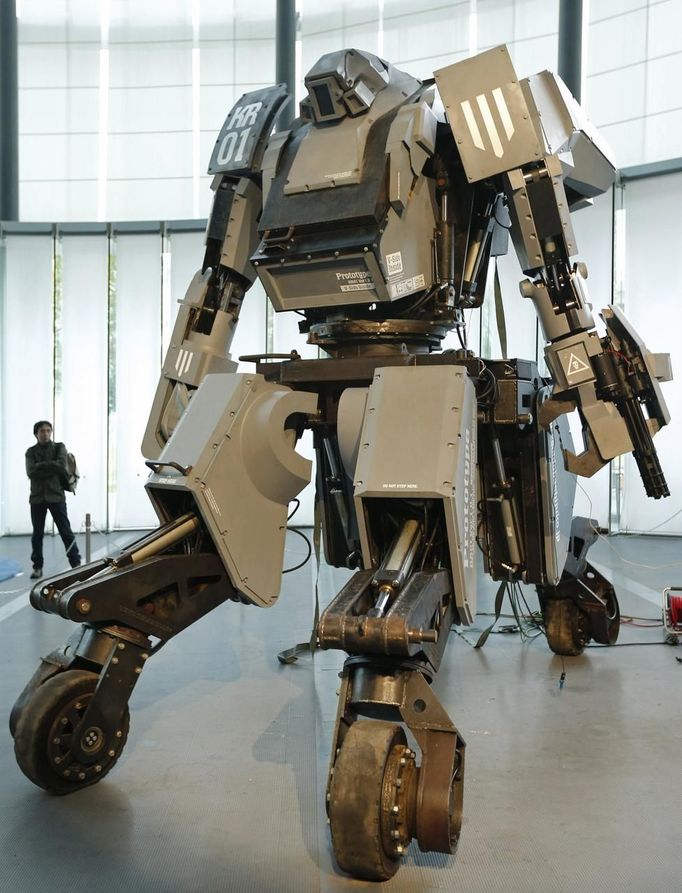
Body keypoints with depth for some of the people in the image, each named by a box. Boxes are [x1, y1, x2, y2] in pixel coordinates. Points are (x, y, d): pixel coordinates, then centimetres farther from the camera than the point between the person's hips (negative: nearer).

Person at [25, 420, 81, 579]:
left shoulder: (59, 447, 5)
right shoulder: (31, 451, 8)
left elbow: (62, 465, -13)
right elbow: (31, 471, -9)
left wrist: (41, 465, -9)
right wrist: (53, 468, -12)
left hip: (56, 495, -2)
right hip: (37, 497, 2)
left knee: (66, 531, -3)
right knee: (37, 534, 7)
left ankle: (76, 564, 1)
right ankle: (37, 567, 15)